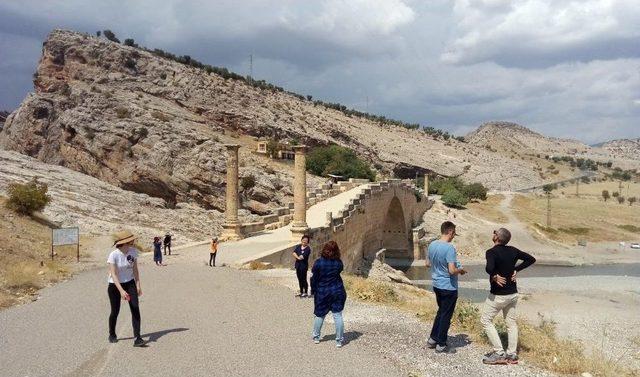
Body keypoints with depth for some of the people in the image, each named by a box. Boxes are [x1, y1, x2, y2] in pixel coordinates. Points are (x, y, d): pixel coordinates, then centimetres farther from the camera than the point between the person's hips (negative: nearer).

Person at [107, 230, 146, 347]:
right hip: (115, 285, -3)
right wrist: (121, 291, -36)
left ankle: (137, 338, -10)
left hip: (130, 283, 3)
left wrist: (138, 285, -5)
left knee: (135, 309, -11)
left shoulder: (133, 251, -9)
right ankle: (112, 335, 35)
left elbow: (135, 269, 2)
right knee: (115, 311, 8)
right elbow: (113, 275, -27)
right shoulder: (113, 255, -23)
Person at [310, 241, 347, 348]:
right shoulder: (338, 263, -7)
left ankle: (316, 337, 26)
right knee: (338, 316, 4)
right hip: (337, 291, 1)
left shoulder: (318, 263, -13)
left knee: (319, 315, 15)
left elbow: (314, 278, -7)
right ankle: (339, 340, 7)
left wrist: (313, 291, 5)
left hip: (322, 293, -1)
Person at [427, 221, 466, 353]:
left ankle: (433, 339, 28)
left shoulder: (432, 245, 1)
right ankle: (441, 344, 15)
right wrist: (461, 270, -7)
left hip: (436, 284, 8)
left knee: (440, 312, 23)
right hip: (448, 287, -7)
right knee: (446, 315, 6)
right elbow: (452, 270, -26)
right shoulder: (449, 248, -23)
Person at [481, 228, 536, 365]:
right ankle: (512, 354, 21)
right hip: (513, 293, 7)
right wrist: (516, 270, 6)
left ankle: (499, 353, 2)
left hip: (498, 294, -7)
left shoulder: (491, 252, -19)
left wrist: (495, 277, -19)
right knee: (511, 322, 16)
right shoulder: (513, 250, 1)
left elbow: (489, 268, -38)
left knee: (485, 320, 5)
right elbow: (531, 259, 9)